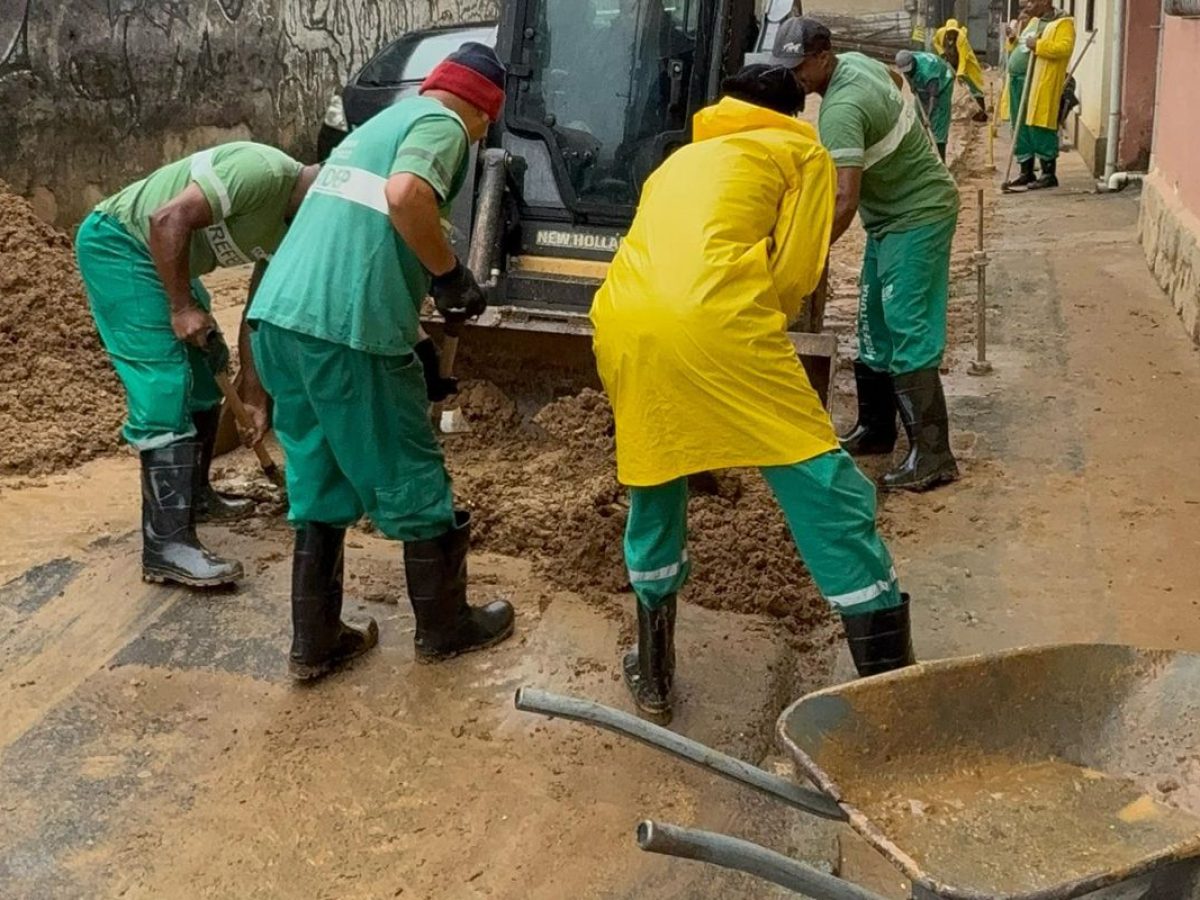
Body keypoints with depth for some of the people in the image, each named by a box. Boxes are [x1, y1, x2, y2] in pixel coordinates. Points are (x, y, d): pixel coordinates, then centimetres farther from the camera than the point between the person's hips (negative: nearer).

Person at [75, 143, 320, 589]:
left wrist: (253, 390, 12)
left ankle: (194, 495, 30)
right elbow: (168, 219, -29)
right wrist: (182, 308, -23)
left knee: (205, 372, 16)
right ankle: (167, 544, -16)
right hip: (117, 243, -10)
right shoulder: (263, 171, -26)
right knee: (166, 386, -16)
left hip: (164, 257, 10)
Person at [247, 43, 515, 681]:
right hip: (345, 332, -8)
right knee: (412, 483, 9)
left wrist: (415, 342, 35)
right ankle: (446, 629, 25)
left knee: (318, 485, 18)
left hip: (278, 319, 8)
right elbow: (405, 195, -22)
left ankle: (314, 644, 25)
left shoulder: (380, 123, 28)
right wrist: (452, 275, -7)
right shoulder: (441, 125, 1)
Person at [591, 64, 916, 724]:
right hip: (711, 315, -5)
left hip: (621, 320, 6)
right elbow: (796, 270, 9)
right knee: (828, 493, 4)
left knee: (654, 491, 25)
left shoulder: (681, 159, 39)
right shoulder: (802, 150, 23)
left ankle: (652, 677, 32)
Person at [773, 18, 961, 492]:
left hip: (918, 215, -10)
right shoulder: (856, 61, 1)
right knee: (874, 326, 14)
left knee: (907, 332, -14)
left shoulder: (841, 110, -29)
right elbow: (895, 78, 24)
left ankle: (932, 456, -12)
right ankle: (875, 429, 26)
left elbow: (846, 200, -37)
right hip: (892, 213, 10)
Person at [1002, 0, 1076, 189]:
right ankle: (1026, 173, 18)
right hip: (1018, 81, 9)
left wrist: (1038, 45, -23)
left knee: (1039, 130, -7)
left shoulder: (1063, 23, -5)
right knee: (1021, 130, 10)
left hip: (1039, 85, -9)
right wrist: (1012, 38, 10)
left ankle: (1049, 174, -2)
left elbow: (1064, 48, -20)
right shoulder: (1033, 21, 22)